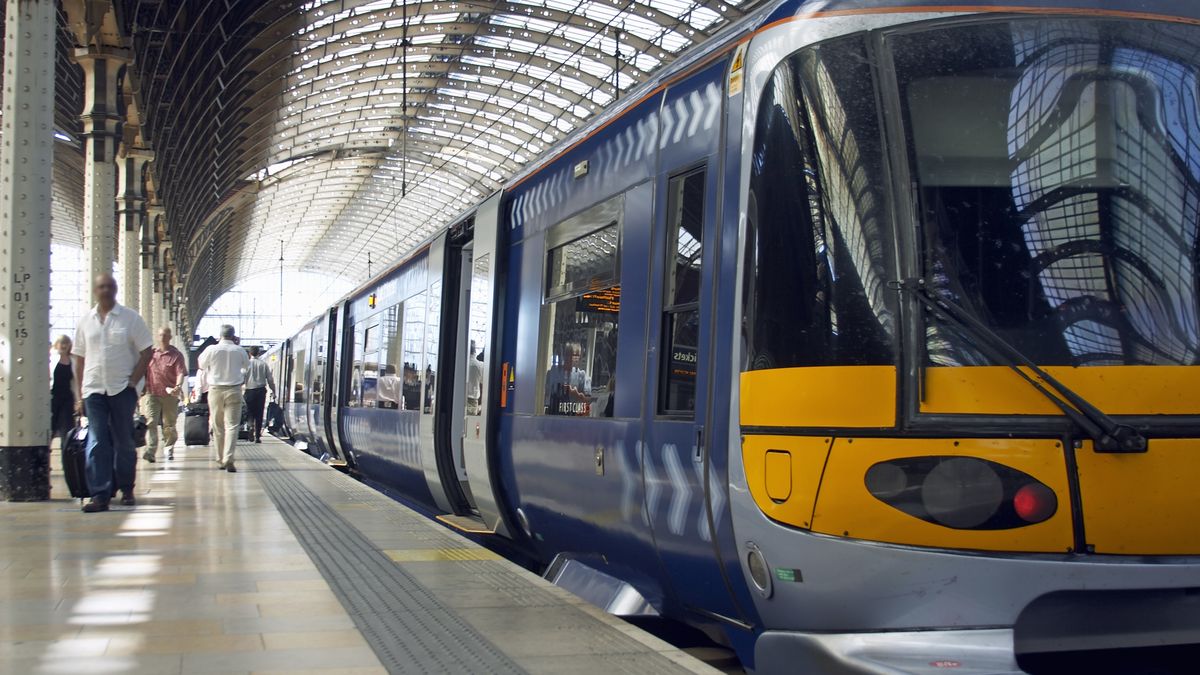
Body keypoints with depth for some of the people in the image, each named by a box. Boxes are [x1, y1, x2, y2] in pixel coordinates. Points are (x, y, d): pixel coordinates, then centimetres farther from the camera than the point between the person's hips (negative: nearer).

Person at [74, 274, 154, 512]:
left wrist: (133, 381, -7)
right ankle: (100, 495, -7)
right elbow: (81, 359, 12)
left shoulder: (130, 318, 1)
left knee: (124, 442, 7)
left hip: (122, 389, -2)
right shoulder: (85, 321, 9)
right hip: (94, 390, 2)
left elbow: (146, 351, 1)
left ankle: (126, 488, 22)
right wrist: (80, 395, 9)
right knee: (96, 443, -5)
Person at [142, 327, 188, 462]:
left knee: (169, 424, 8)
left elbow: (181, 373, -11)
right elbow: (144, 371, 20)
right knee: (151, 422, -12)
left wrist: (178, 386, -28)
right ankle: (150, 451, -19)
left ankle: (169, 449, 26)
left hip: (169, 395, -1)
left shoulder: (176, 355, 0)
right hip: (152, 393, 1)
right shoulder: (151, 353, 10)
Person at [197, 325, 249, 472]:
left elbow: (202, 364, 10)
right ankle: (228, 459, -19)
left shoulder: (212, 350, -6)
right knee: (232, 426, -4)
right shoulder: (239, 351, -4)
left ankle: (221, 460, 19)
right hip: (234, 390, -1)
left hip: (215, 390, 1)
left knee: (218, 427, 12)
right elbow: (247, 365, 15)